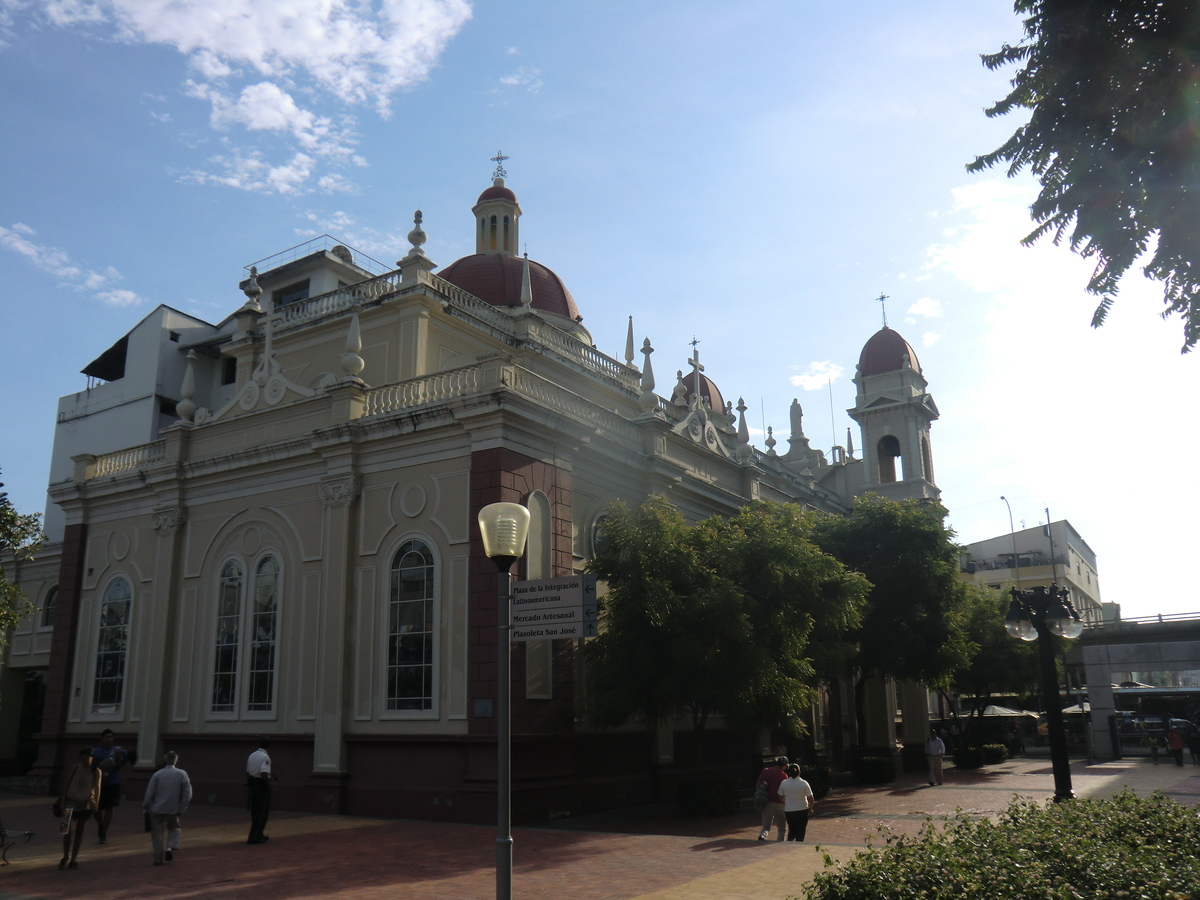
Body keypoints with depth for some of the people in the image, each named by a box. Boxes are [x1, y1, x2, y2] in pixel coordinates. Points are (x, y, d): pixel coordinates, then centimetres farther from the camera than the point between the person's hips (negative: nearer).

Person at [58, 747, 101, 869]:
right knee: (67, 831, -8)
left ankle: (73, 860, 17)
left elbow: (97, 787, -7)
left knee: (79, 832, 8)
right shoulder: (74, 768, 0)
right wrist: (62, 800, -7)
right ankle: (65, 857, 13)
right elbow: (66, 784, 1)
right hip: (71, 803, 0)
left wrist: (96, 803, -19)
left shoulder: (96, 771, -1)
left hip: (85, 804, 0)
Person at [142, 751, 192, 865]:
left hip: (157, 809, -1)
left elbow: (149, 794, -7)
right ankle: (171, 847, -1)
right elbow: (188, 794, -6)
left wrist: (145, 808, 5)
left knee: (156, 833, 12)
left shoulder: (157, 774, -7)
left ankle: (158, 859, 12)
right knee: (174, 828, 23)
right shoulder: (182, 774, -3)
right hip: (173, 809, 1)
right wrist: (181, 809, 2)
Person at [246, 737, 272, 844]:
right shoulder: (265, 757, -16)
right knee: (262, 812, 0)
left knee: (255, 812, 16)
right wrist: (269, 785, -12)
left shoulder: (251, 756, 8)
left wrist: (248, 786, 20)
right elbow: (264, 774, -26)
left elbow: (247, 772, 12)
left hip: (252, 785, 8)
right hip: (262, 786, -8)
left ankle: (258, 835, 26)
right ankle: (253, 837, -2)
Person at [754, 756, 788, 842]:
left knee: (766, 826, 19)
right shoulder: (783, 775, -9)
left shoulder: (765, 771, 5)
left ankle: (762, 835, -8)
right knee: (782, 829, 11)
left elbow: (757, 787, 7)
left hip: (766, 804, 4)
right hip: (778, 805, -4)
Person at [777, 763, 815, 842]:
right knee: (800, 833, 10)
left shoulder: (784, 783, -4)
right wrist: (810, 808, 8)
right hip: (802, 811, -2)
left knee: (791, 831, 21)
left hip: (789, 811, 2)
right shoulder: (804, 783, -10)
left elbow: (780, 797, 3)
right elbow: (811, 799, -9)